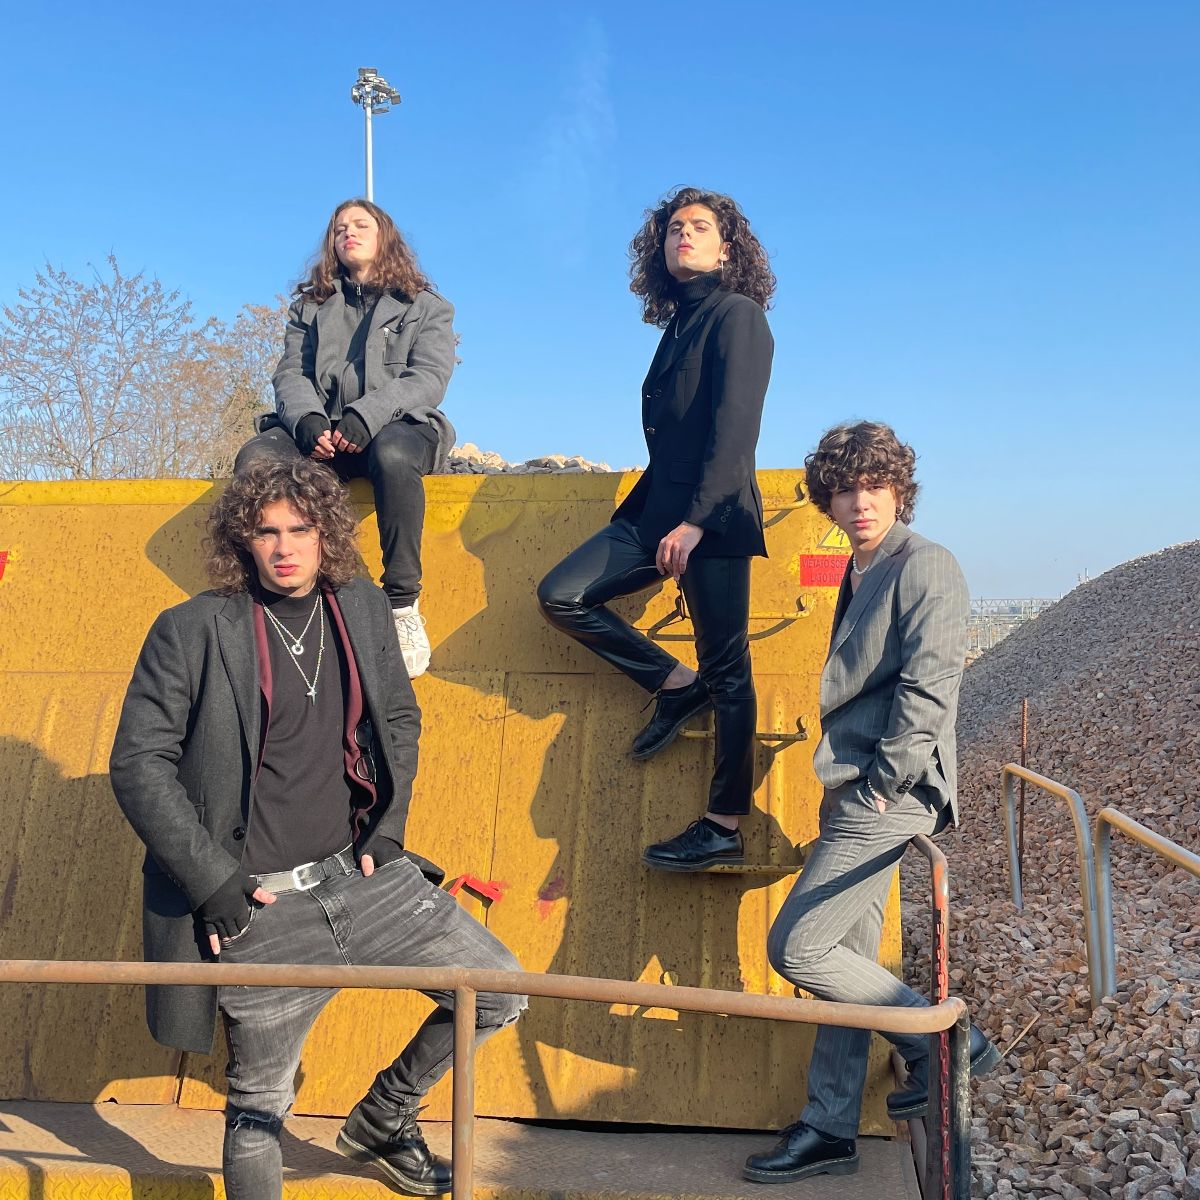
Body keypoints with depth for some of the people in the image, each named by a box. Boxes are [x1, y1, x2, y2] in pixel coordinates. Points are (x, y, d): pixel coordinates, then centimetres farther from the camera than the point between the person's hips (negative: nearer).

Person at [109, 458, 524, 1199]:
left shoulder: (364, 609, 4)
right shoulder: (191, 631, -9)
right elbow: (138, 763, -9)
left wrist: (389, 829, 4)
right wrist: (214, 883, -14)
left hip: (361, 878, 5)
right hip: (259, 911, -4)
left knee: (501, 991, 6)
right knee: (259, 1110, 8)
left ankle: (382, 1118, 27)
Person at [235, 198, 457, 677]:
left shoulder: (425, 307, 15)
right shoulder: (310, 306, 25)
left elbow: (429, 377, -1)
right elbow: (290, 373, 11)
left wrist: (365, 416, -20)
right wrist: (307, 419, -14)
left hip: (396, 426, -3)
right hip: (321, 431, 3)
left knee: (391, 456, -40)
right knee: (254, 459, -29)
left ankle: (403, 604, -33)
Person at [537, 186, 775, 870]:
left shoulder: (738, 316, -4)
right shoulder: (680, 326, 21)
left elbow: (735, 427, -15)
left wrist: (696, 520, -23)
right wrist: (651, 515, 17)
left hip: (714, 514, -8)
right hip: (659, 507, 8)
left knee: (727, 669, -3)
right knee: (562, 597, -4)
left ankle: (725, 829, 4)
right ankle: (677, 686, 9)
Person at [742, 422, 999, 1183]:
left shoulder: (926, 566, -11)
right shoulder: (860, 575, 16)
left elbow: (929, 687, -19)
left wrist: (884, 783, -16)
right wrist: (849, 781, 14)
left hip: (888, 801, -9)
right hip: (856, 801, 9)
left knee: (796, 948, -7)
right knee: (846, 960, 12)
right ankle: (831, 1130, 23)